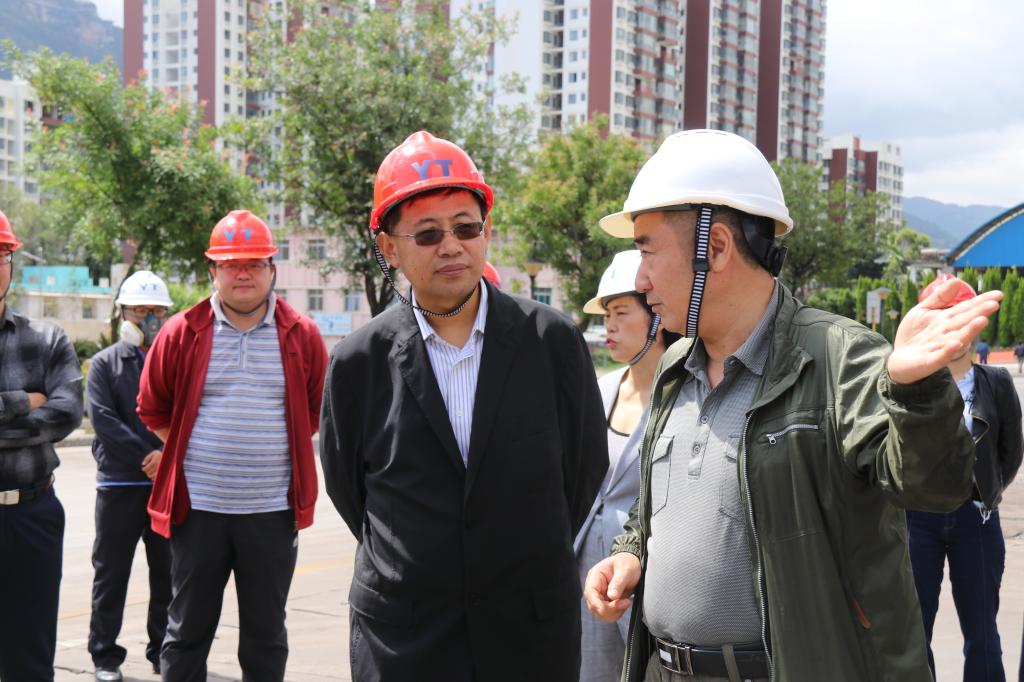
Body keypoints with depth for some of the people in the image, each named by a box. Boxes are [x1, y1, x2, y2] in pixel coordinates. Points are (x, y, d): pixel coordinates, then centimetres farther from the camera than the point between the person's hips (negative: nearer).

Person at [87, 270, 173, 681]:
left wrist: (168, 454, -16)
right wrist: (146, 456, -14)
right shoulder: (105, 363, 5)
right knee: (111, 572, 5)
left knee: (168, 573, 8)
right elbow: (102, 419, -8)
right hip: (119, 483, -2)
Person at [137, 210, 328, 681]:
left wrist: (277, 448, 9)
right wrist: (188, 453, 8)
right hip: (197, 508, 0)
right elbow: (153, 409, 10)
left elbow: (319, 409, 13)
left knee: (266, 634, 12)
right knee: (187, 629, 10)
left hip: (273, 512, 0)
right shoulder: (181, 333, 0)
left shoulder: (302, 336, 1)